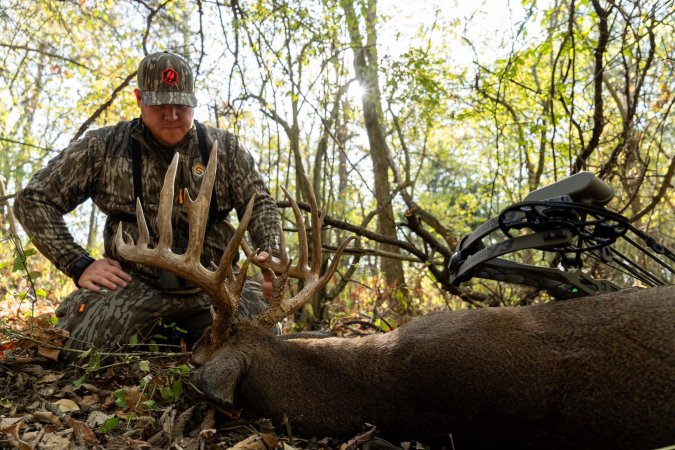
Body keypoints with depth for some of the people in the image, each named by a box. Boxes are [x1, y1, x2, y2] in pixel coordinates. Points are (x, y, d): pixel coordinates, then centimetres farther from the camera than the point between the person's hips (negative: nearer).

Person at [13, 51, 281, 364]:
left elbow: (260, 203, 11)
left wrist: (271, 254, -11)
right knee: (74, 347, -28)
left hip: (211, 284, 2)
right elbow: (33, 200, 7)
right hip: (134, 283, -1)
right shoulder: (103, 147, 4)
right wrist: (78, 264, -4)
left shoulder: (225, 148, 8)